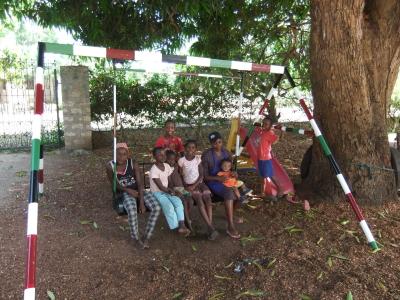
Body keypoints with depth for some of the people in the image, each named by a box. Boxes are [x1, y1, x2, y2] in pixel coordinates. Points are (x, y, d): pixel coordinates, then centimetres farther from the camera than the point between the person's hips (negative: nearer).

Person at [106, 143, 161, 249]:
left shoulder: (133, 163, -11)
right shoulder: (110, 166, -10)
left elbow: (140, 183, -13)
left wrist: (142, 202, -20)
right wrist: (128, 190, -19)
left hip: (138, 190, 2)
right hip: (124, 192, -2)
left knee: (157, 208, -22)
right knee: (132, 210, -36)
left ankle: (146, 237, -7)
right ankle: (136, 237, -8)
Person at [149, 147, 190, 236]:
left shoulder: (167, 166, 4)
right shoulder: (154, 170, -18)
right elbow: (160, 186, -18)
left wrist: (170, 189, -10)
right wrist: (170, 191, -7)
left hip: (166, 191, 6)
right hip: (157, 193, -6)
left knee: (178, 201, -22)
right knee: (169, 206, -30)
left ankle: (182, 225, -25)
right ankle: (177, 227, -18)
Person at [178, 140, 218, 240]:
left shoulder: (198, 159, 1)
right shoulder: (181, 161, -3)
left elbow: (201, 175, -2)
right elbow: (180, 176, 2)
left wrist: (194, 186, -15)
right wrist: (186, 186, -13)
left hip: (198, 183, 2)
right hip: (188, 185, -2)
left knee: (207, 197, -27)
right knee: (199, 199, -28)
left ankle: (209, 227, -29)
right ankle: (211, 227, -32)